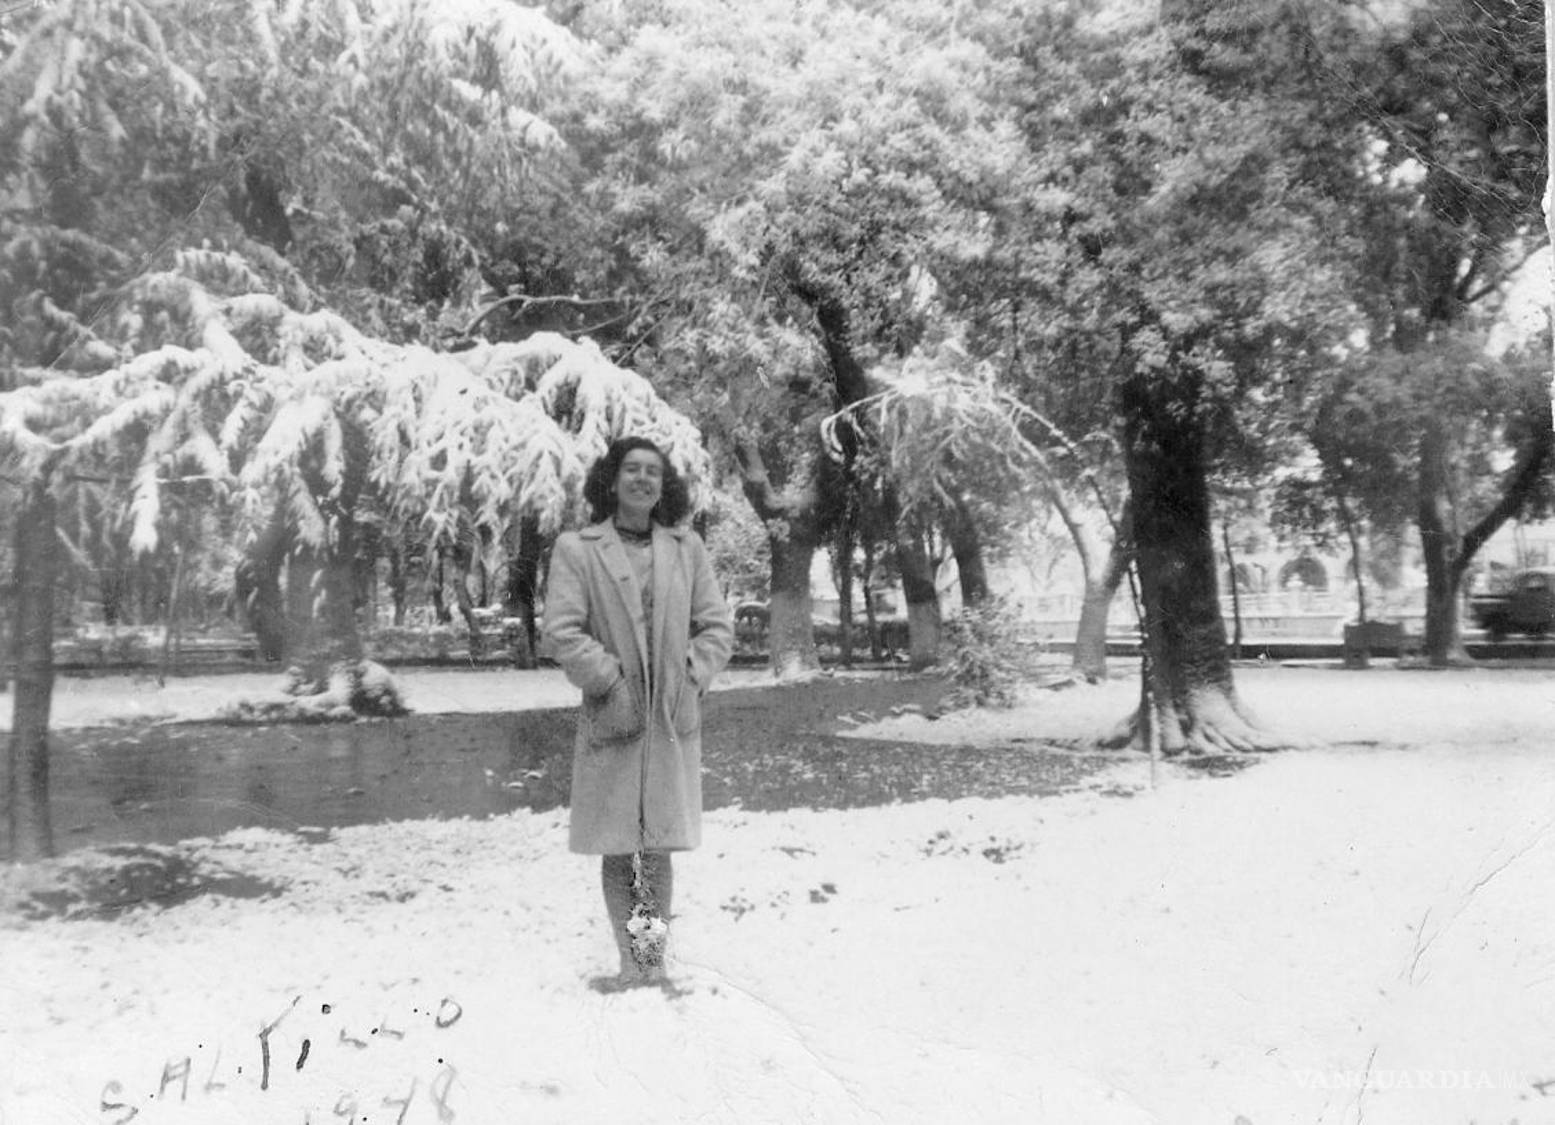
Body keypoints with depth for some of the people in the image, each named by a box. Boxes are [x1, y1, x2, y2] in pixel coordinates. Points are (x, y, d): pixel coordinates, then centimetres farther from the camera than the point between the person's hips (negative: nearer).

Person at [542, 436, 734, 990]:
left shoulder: (687, 547, 9)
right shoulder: (575, 549, 1)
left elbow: (718, 627, 9)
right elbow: (562, 631, -6)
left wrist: (690, 677, -4)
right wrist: (611, 681, -13)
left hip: (673, 718, 2)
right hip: (611, 717, -1)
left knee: (658, 846, 5)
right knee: (616, 848, 3)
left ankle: (655, 958, 15)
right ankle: (633, 960, 15)